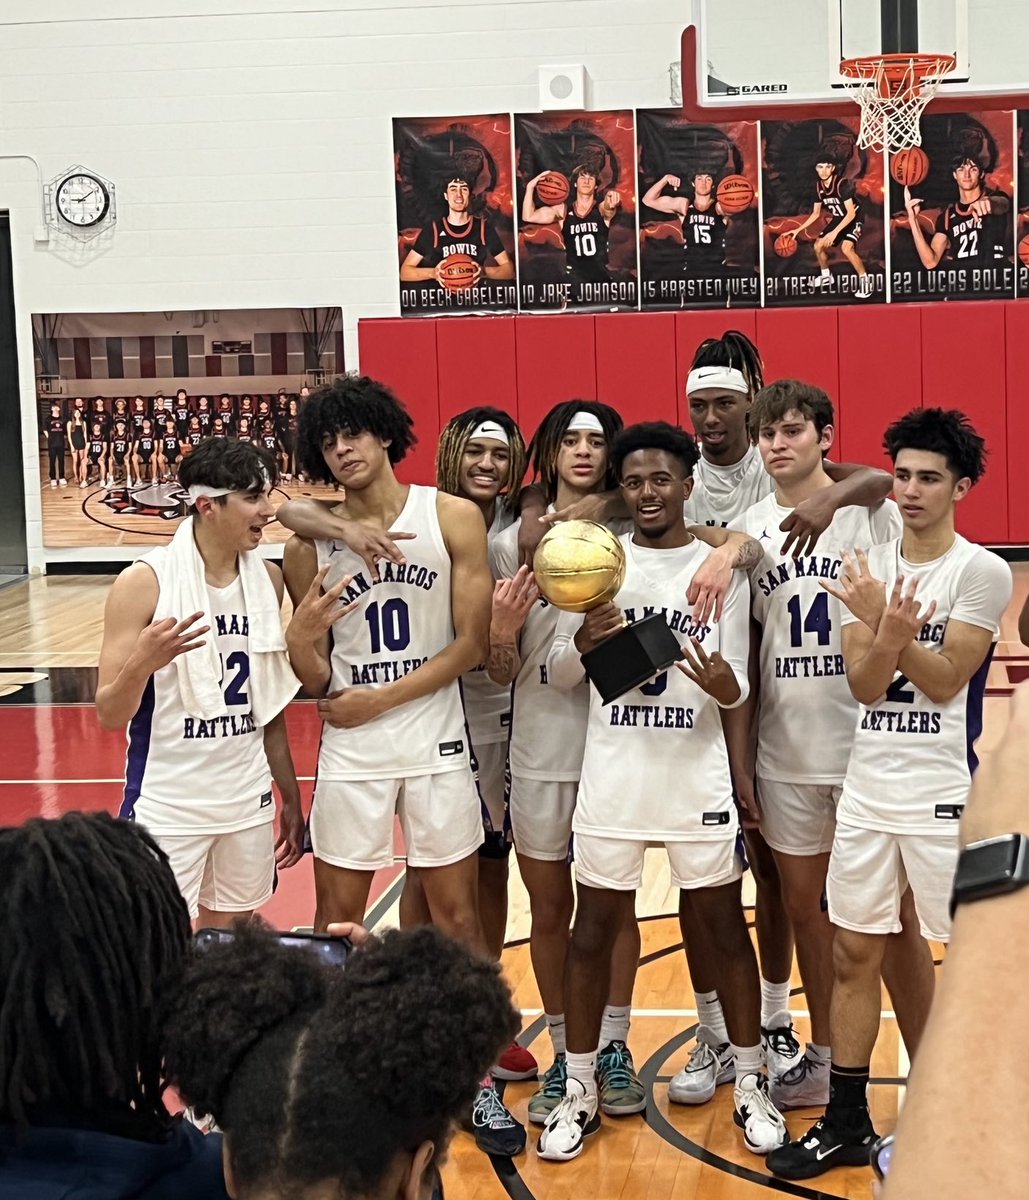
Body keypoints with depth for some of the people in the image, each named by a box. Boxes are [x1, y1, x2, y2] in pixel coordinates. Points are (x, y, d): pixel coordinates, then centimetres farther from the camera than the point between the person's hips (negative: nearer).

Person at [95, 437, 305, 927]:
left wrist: (291, 797, 14)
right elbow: (109, 716, -9)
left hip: (249, 802, 5)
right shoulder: (145, 582, -12)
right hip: (167, 807, -5)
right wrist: (143, 663, -28)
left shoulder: (268, 580, 3)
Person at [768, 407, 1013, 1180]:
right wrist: (888, 628, -22)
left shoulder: (982, 572, -7)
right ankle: (846, 1123, 21)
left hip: (946, 795, -5)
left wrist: (892, 628, -25)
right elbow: (864, 686, -3)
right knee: (853, 955, 10)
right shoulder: (868, 567, 5)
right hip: (867, 791, 5)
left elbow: (943, 682, -13)